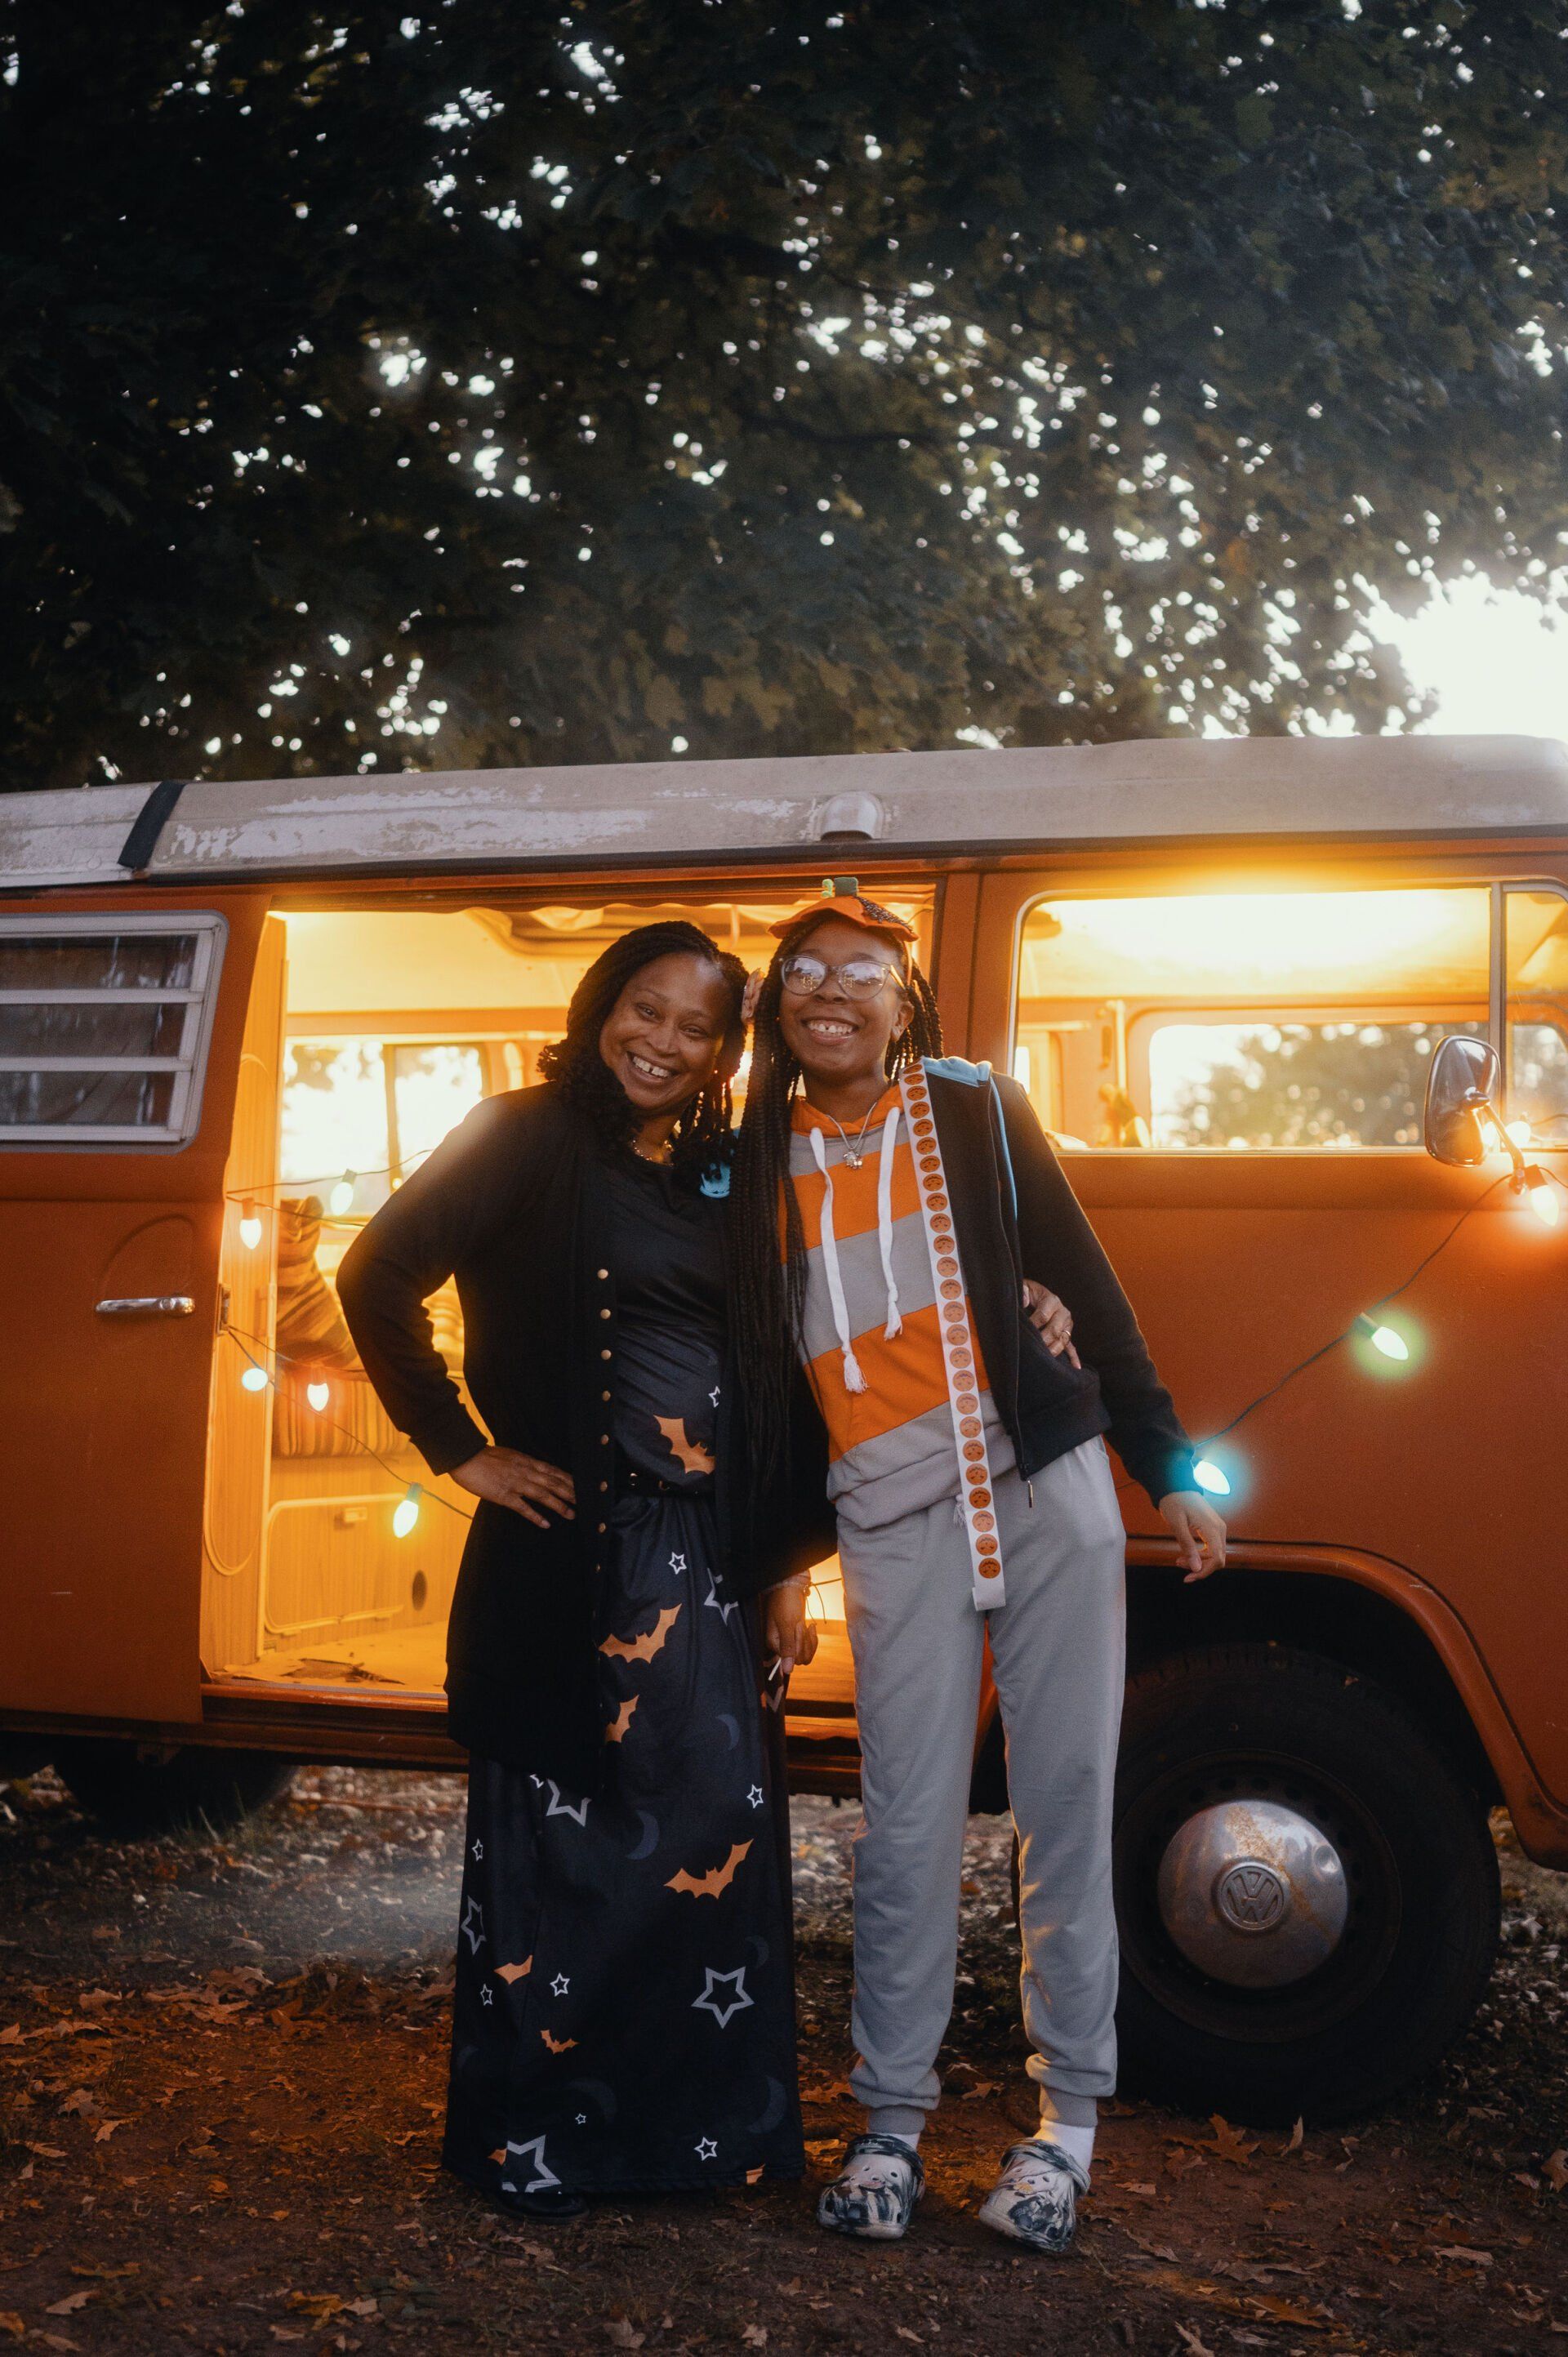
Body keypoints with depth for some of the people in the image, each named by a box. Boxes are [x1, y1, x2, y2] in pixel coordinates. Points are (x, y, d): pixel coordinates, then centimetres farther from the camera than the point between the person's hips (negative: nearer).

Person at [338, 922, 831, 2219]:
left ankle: (706, 2122, 18)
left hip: (711, 1553, 5)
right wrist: (464, 1452, -9)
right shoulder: (532, 1140, -2)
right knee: (556, 1832, 0)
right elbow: (380, 1279, -8)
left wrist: (791, 1562, 9)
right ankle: (532, 2135, 13)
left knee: (722, 1827, 5)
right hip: (572, 1543, -5)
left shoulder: (731, 1179, 13)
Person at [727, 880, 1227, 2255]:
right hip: (891, 1509, 1)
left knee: (1068, 1798, 2)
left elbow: (1086, 1285, 7)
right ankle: (892, 2120, 14)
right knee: (908, 1822, -1)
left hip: (1046, 1478, 0)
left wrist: (1169, 1470, 5)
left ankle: (1069, 2113, 15)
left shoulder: (975, 1111, 5)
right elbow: (750, 1357, 12)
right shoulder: (761, 1160, 8)